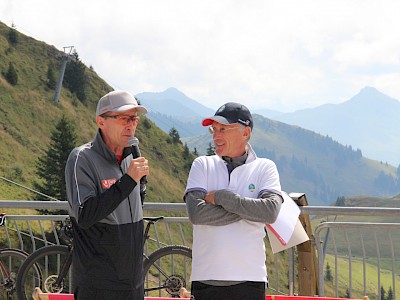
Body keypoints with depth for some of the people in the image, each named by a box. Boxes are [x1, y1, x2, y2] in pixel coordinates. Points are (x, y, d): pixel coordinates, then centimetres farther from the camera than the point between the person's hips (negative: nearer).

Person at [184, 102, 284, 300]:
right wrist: (248, 210, -8)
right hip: (206, 279, 1)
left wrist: (221, 196, -9)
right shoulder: (202, 165, 9)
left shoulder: (264, 168, 6)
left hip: (249, 278, -1)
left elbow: (270, 212, -12)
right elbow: (196, 213, -7)